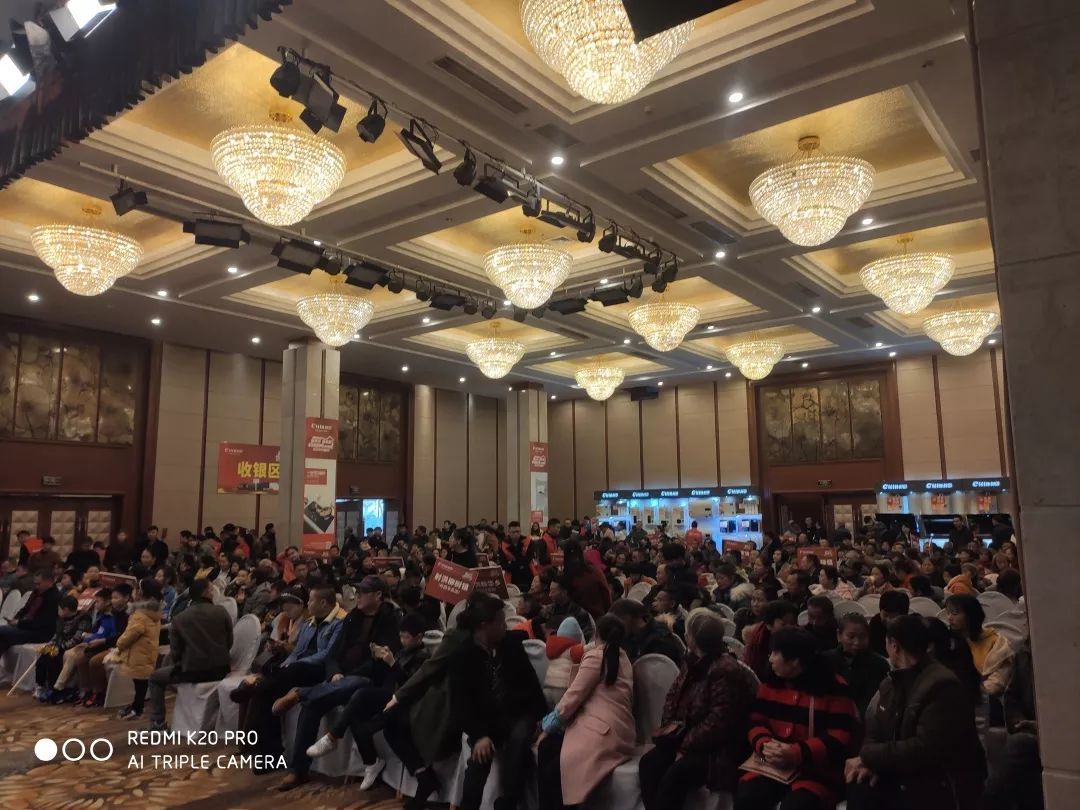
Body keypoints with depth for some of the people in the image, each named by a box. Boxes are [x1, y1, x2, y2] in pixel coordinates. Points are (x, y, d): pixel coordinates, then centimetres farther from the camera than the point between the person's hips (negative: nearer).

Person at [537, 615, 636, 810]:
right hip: (614, 730, 9)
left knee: (552, 771, -11)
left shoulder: (596, 655, -6)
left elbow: (573, 696, -7)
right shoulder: (621, 658, 18)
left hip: (602, 732, -9)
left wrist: (549, 725, 6)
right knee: (546, 748, 6)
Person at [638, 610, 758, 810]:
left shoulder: (726, 670, -20)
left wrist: (686, 746, -19)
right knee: (649, 763, -15)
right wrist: (669, 726, -1)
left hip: (717, 748, -8)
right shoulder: (695, 663, 9)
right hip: (686, 739, 8)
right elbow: (673, 696, 16)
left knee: (675, 774, -29)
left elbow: (718, 722, -23)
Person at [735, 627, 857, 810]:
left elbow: (839, 739, -13)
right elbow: (757, 722, 8)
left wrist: (796, 754, -24)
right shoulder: (771, 680, 8)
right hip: (772, 764, 4)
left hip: (817, 769, -4)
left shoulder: (834, 688, -8)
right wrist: (764, 745, -15)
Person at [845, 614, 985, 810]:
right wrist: (869, 762, -14)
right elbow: (874, 732, 9)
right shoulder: (890, 683, 9)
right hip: (906, 780, 7)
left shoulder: (942, 685, -19)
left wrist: (868, 757, -21)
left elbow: (925, 748, -25)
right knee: (860, 784, -19)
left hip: (943, 789, -7)